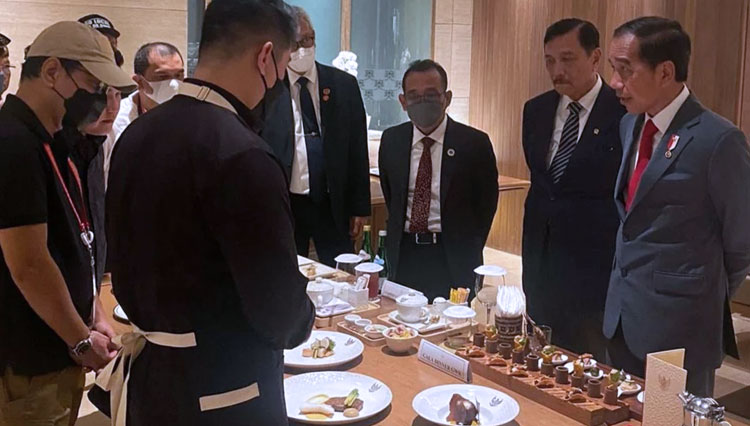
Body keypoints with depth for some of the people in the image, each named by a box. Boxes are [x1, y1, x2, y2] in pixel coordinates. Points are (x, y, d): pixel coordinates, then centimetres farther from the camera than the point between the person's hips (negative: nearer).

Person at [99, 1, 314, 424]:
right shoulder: (241, 155, -24)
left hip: (147, 377, 7)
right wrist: (303, 314, 1)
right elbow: (279, 315, -21)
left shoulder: (136, 134, 1)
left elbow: (124, 266, 9)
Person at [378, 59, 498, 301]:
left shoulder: (474, 143, -8)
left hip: (453, 262, -3)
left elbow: (487, 202, 0)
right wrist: (399, 236, 12)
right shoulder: (391, 140, 3)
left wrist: (469, 252, 0)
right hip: (403, 257, 3)